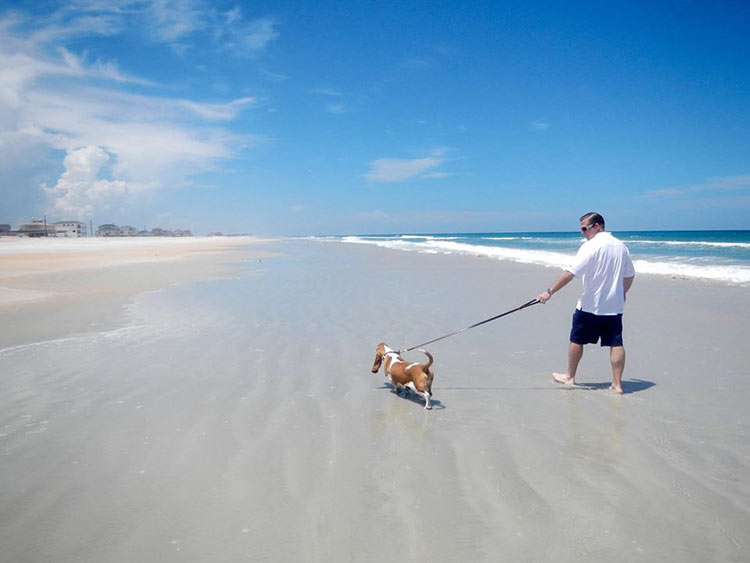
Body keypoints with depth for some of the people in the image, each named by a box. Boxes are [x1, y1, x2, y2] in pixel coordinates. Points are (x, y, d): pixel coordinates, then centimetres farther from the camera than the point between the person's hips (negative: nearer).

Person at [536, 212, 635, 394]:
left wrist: (549, 292, -22)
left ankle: (570, 376, 23)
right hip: (614, 306, 6)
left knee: (577, 340, 10)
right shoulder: (621, 246, 8)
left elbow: (570, 273, -22)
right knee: (616, 343, 6)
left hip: (590, 306, -6)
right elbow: (629, 275, 18)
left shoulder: (590, 246, -14)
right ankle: (617, 383, 8)